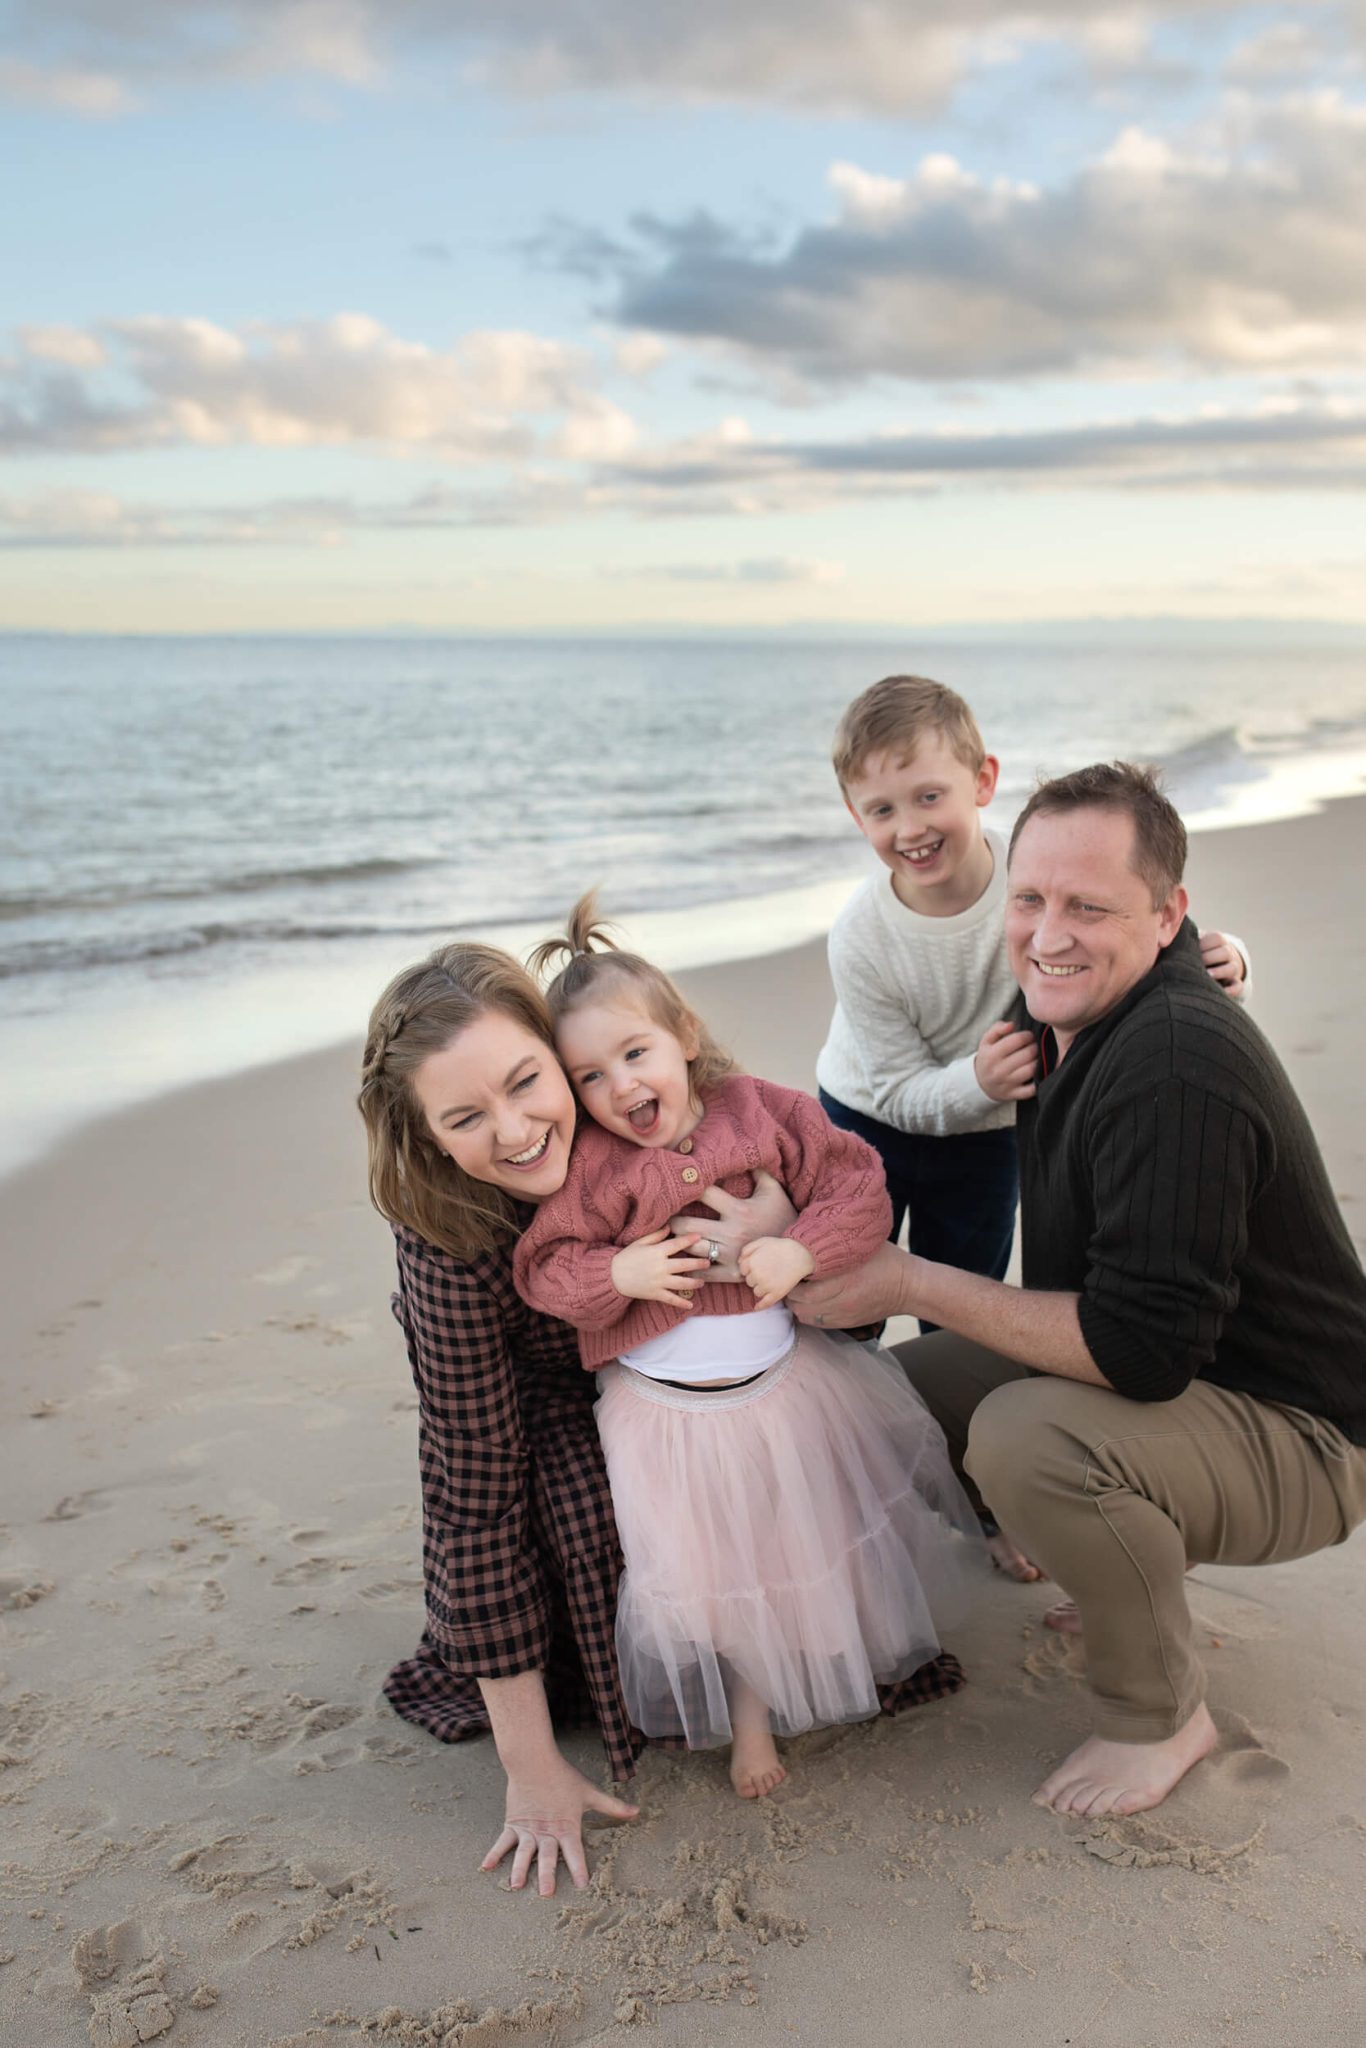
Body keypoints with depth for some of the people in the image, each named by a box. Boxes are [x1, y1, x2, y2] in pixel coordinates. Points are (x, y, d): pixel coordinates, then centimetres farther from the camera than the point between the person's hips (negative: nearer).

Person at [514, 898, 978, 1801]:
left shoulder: (763, 1112, -10)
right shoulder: (593, 1165, -14)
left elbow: (860, 1185, -9)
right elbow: (543, 1264, -10)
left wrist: (799, 1250, -24)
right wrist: (619, 1273, -26)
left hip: (789, 1378, 2)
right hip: (668, 1411, -1)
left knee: (822, 1538, 18)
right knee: (713, 1573, 10)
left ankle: (853, 1653, 49)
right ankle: (748, 1705, 37)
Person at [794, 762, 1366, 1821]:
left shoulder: (1177, 1067, -32)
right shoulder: (1069, 1008, -3)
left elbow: (1140, 1349, -33)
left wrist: (913, 1283, -25)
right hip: (1174, 1370, 9)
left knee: (1025, 1438, -33)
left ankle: (1163, 1716, -5)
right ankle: (1135, 1548, 23)